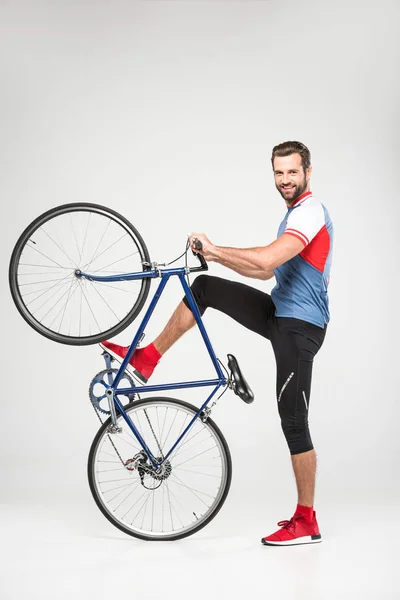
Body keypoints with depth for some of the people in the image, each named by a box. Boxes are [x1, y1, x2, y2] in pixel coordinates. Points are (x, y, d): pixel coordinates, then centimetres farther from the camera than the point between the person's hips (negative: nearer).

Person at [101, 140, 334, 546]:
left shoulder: (310, 212, -17)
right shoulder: (295, 213, 16)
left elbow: (266, 259, -31)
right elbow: (269, 271, 22)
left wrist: (214, 248, -19)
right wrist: (217, 257, 14)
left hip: (299, 328, -10)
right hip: (279, 313, 10)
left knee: (293, 422, -7)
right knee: (205, 287, 5)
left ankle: (306, 523, 2)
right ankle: (146, 358, 13)